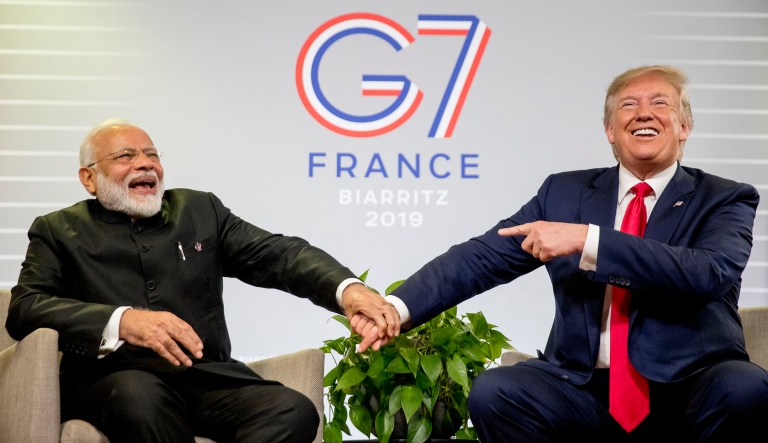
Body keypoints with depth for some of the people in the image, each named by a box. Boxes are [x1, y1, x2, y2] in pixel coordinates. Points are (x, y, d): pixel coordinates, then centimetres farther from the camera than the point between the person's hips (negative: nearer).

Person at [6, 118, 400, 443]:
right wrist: (121, 321, -21)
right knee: (140, 397, -39)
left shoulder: (200, 209, 19)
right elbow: (25, 307, -3)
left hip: (207, 376, 3)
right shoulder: (60, 230, 13)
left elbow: (280, 254, 7)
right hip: (114, 378, -3)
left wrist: (347, 288, -15)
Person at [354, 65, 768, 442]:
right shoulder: (566, 191, 13)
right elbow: (483, 257, 5)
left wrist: (586, 239, -21)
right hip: (587, 389, 2)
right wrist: (397, 307, -11)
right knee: (492, 393, -25)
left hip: (692, 393, -2)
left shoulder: (725, 199, 5)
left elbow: (710, 273, -16)